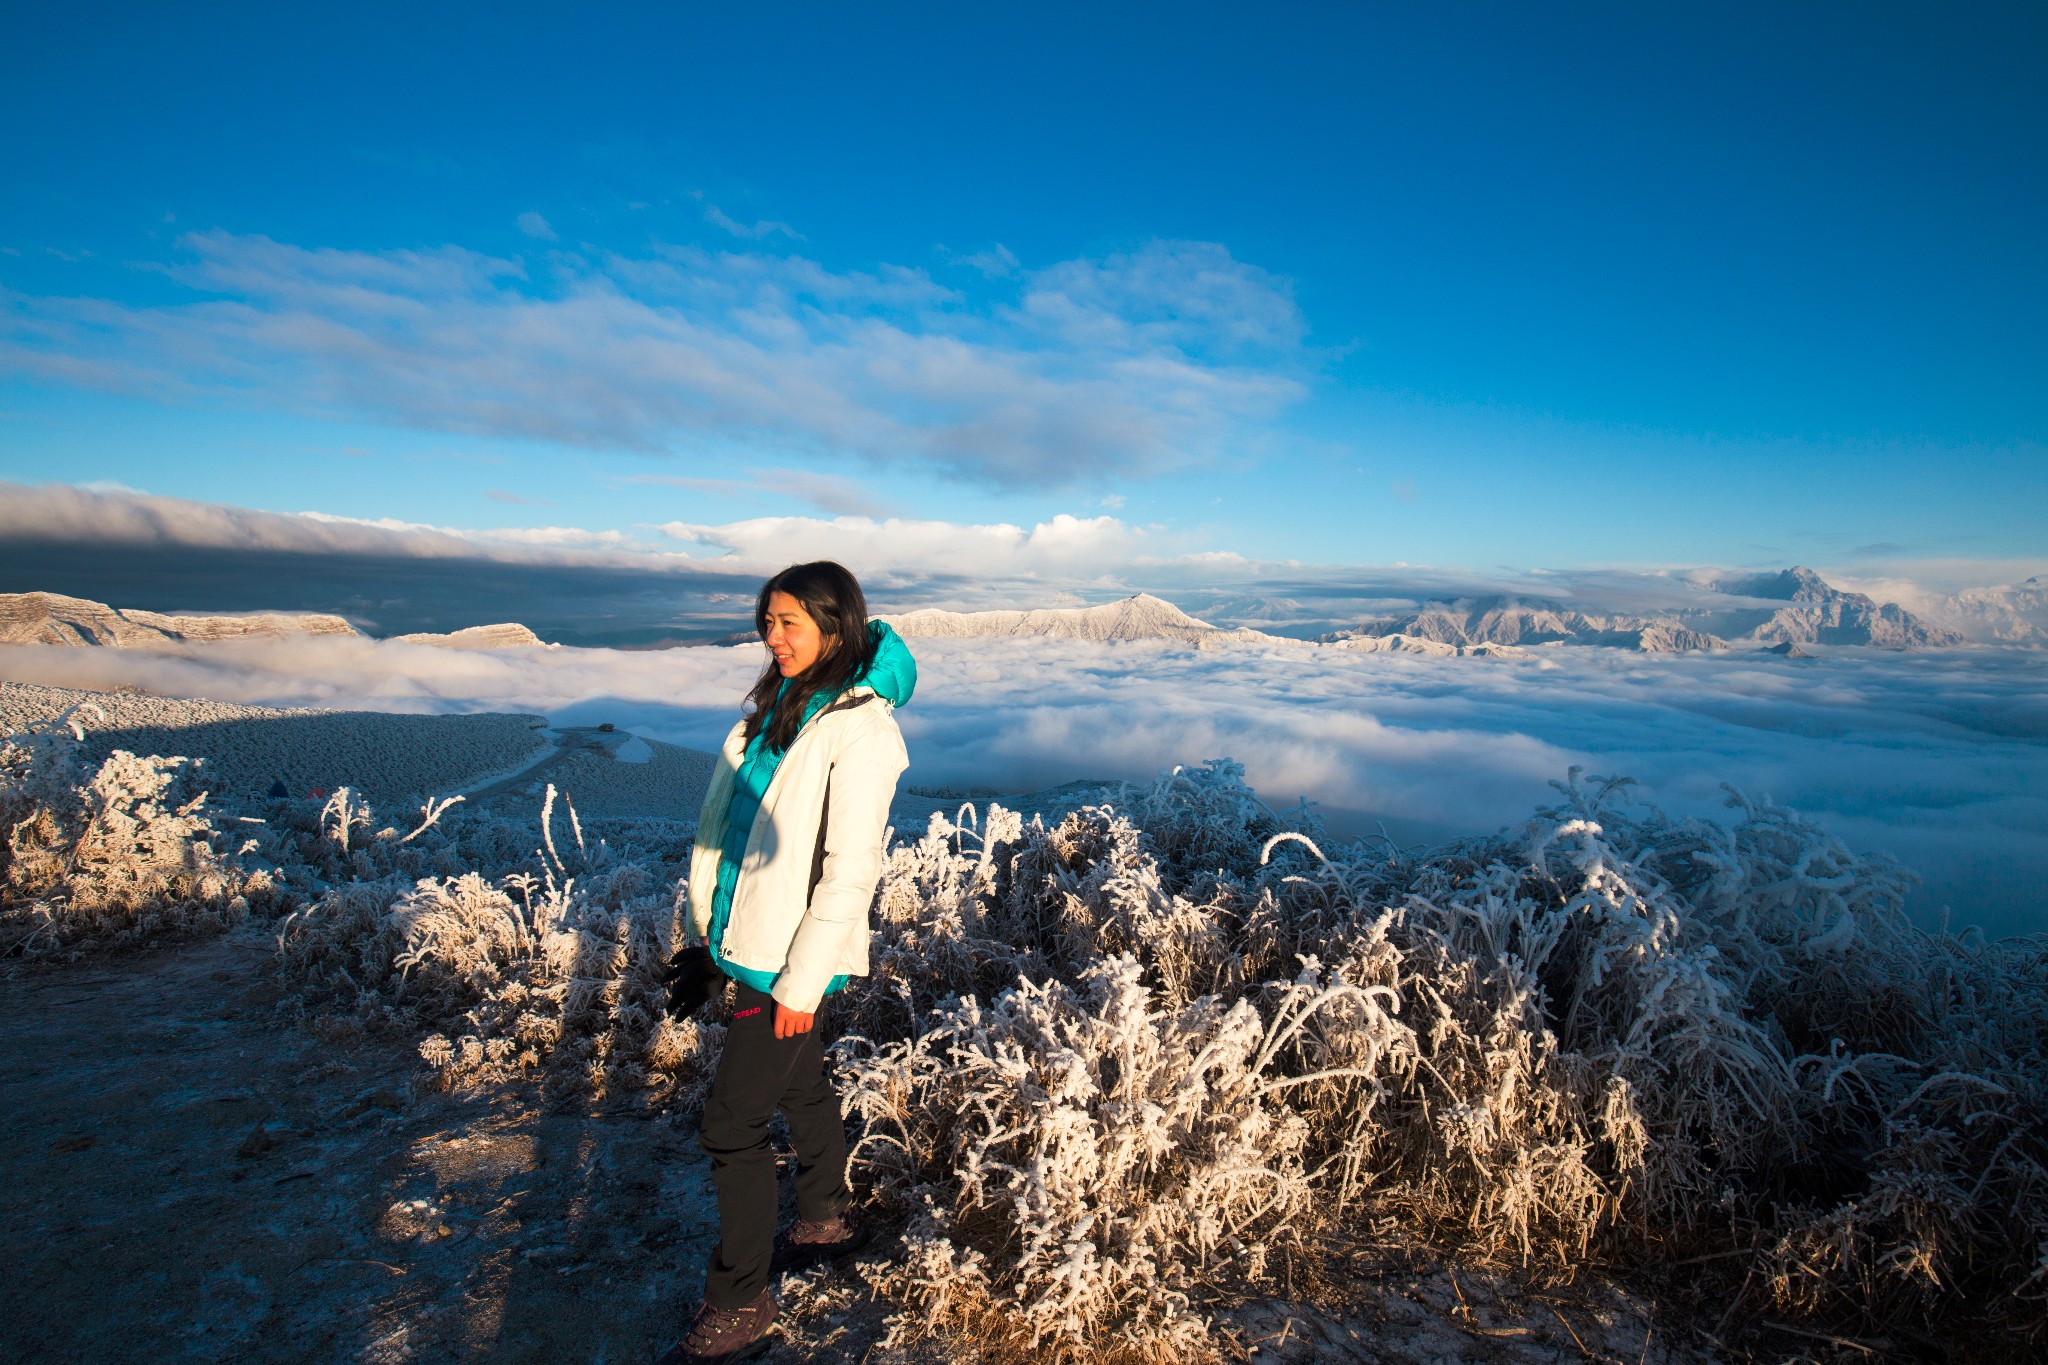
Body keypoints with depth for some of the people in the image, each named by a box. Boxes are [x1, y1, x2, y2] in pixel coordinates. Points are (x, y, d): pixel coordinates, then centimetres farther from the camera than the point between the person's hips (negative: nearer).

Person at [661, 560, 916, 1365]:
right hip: (746, 939, 8)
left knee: (732, 1125, 0)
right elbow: (722, 826, 11)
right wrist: (702, 931, 13)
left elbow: (850, 869, -20)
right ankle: (828, 1220, 45)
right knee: (800, 1088, 23)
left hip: (791, 959, -8)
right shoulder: (772, 708, 7)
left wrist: (801, 982, -17)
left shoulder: (860, 728, -19)